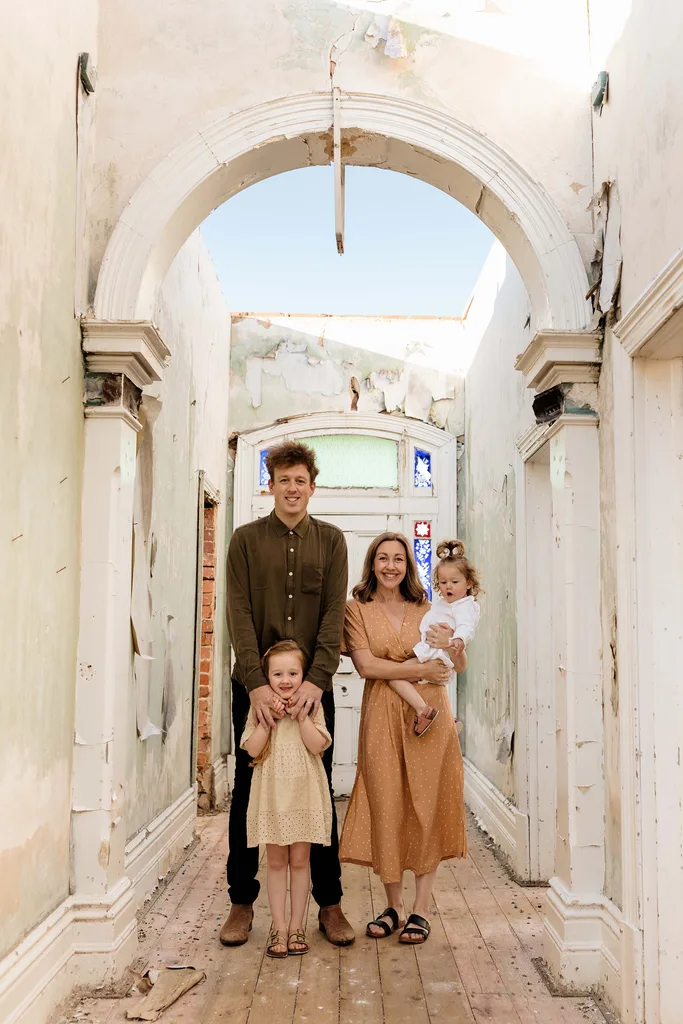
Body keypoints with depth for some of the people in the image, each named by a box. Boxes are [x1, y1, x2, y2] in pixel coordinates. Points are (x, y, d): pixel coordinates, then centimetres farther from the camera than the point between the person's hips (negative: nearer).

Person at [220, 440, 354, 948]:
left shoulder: (331, 541, 5)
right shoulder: (246, 539, 3)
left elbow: (334, 614, -3)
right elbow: (239, 615, -5)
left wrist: (316, 679, -16)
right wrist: (256, 683, -16)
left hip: (313, 684, 0)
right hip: (255, 684, 0)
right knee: (248, 792, 8)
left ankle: (330, 902, 19)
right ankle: (242, 901, 21)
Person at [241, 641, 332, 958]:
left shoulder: (311, 706, 1)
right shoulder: (260, 707, 2)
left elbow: (318, 745, -10)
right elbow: (253, 749, -8)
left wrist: (300, 715, -16)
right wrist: (268, 719, -15)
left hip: (304, 792, 0)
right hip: (271, 793, 0)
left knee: (300, 860, 7)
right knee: (276, 861, 6)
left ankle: (296, 925, 17)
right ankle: (279, 926, 15)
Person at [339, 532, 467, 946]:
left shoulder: (427, 609, 10)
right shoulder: (358, 609, 4)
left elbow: (461, 667, 10)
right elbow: (365, 665, -9)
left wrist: (450, 645, -12)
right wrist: (422, 669, -12)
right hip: (382, 718, -1)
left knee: (426, 809, 2)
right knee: (385, 808, 3)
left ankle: (421, 909, 13)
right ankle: (394, 905, 19)